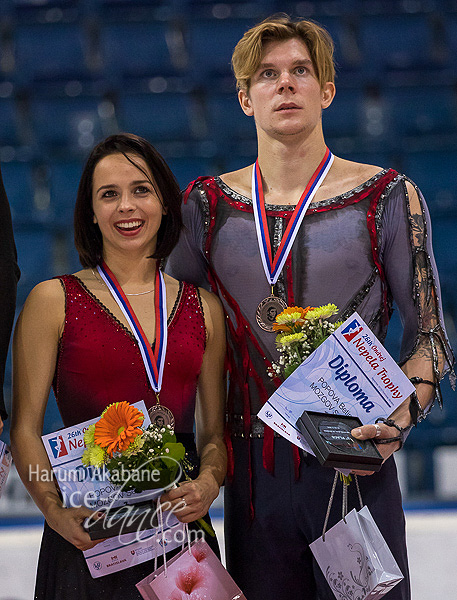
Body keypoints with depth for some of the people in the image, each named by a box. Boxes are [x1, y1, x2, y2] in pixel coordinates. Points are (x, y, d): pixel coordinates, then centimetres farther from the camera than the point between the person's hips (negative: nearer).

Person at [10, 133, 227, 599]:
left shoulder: (204, 308, 11)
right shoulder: (53, 301, 2)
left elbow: (215, 430, 13)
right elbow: (26, 428, -2)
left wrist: (208, 482, -8)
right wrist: (56, 511, -16)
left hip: (181, 531, 3)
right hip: (88, 537, -3)